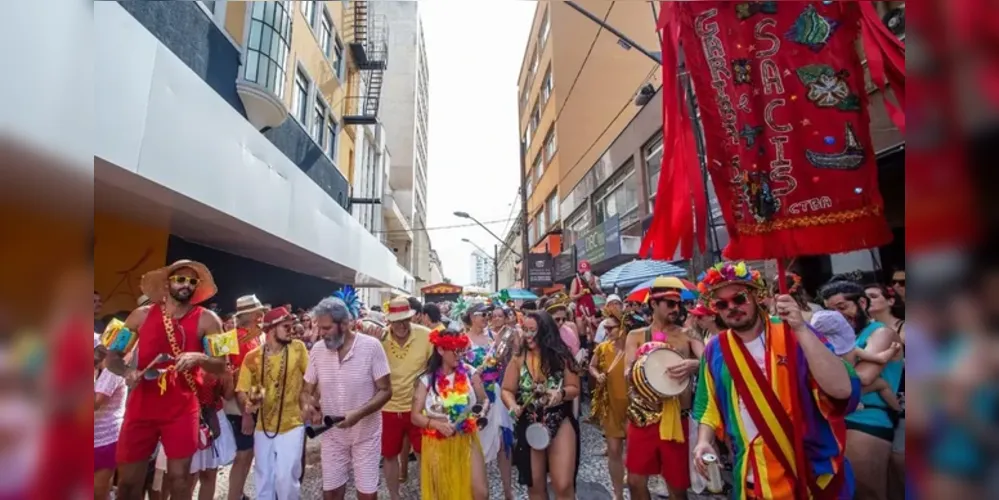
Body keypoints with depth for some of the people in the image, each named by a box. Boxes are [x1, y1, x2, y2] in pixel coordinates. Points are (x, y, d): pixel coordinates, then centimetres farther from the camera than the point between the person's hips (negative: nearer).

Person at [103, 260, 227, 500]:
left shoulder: (206, 320, -6)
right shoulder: (142, 315, 1)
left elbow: (221, 366, -6)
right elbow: (112, 356, 9)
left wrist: (198, 358, -26)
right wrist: (127, 372, -12)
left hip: (183, 410, -2)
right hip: (140, 407, 2)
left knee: (179, 478, 5)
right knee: (128, 479, 10)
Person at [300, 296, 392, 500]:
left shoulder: (371, 346, -19)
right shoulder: (317, 349, -7)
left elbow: (385, 391, -16)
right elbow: (307, 390, 3)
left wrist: (358, 413, -30)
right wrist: (307, 405, -20)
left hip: (365, 434, -3)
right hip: (331, 434, 3)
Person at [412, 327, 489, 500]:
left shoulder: (469, 372, -7)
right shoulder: (427, 379, -9)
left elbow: (484, 399, 3)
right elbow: (415, 416, -7)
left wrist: (483, 411, -18)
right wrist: (438, 424, -22)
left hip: (467, 441, 0)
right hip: (438, 444, 0)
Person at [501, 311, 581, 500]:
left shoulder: (561, 356, -6)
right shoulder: (518, 358, -5)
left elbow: (574, 388, -2)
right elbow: (507, 390, -3)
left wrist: (561, 393, -22)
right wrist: (513, 405, -23)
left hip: (560, 423, -1)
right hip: (529, 425, 1)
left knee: (563, 485, -4)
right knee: (535, 484, 15)